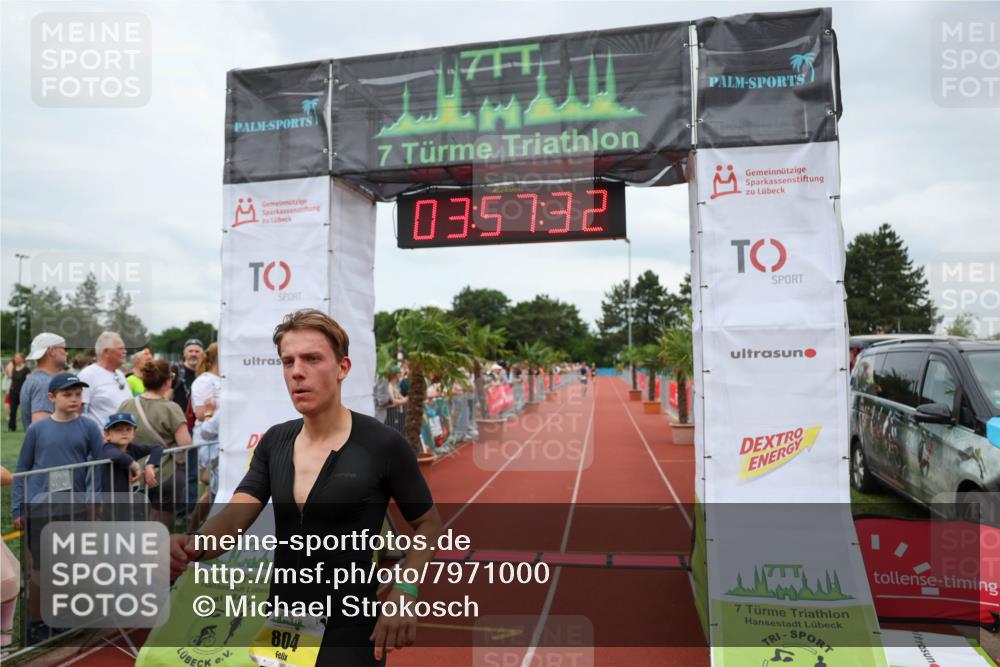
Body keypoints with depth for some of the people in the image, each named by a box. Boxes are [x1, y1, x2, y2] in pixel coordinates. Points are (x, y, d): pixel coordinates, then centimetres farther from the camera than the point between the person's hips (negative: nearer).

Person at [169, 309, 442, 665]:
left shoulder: (384, 445, -15)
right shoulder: (273, 443, 0)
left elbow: (428, 524, -5)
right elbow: (234, 518, -9)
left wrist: (404, 592, -19)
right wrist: (195, 545, -31)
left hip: (348, 634, -6)